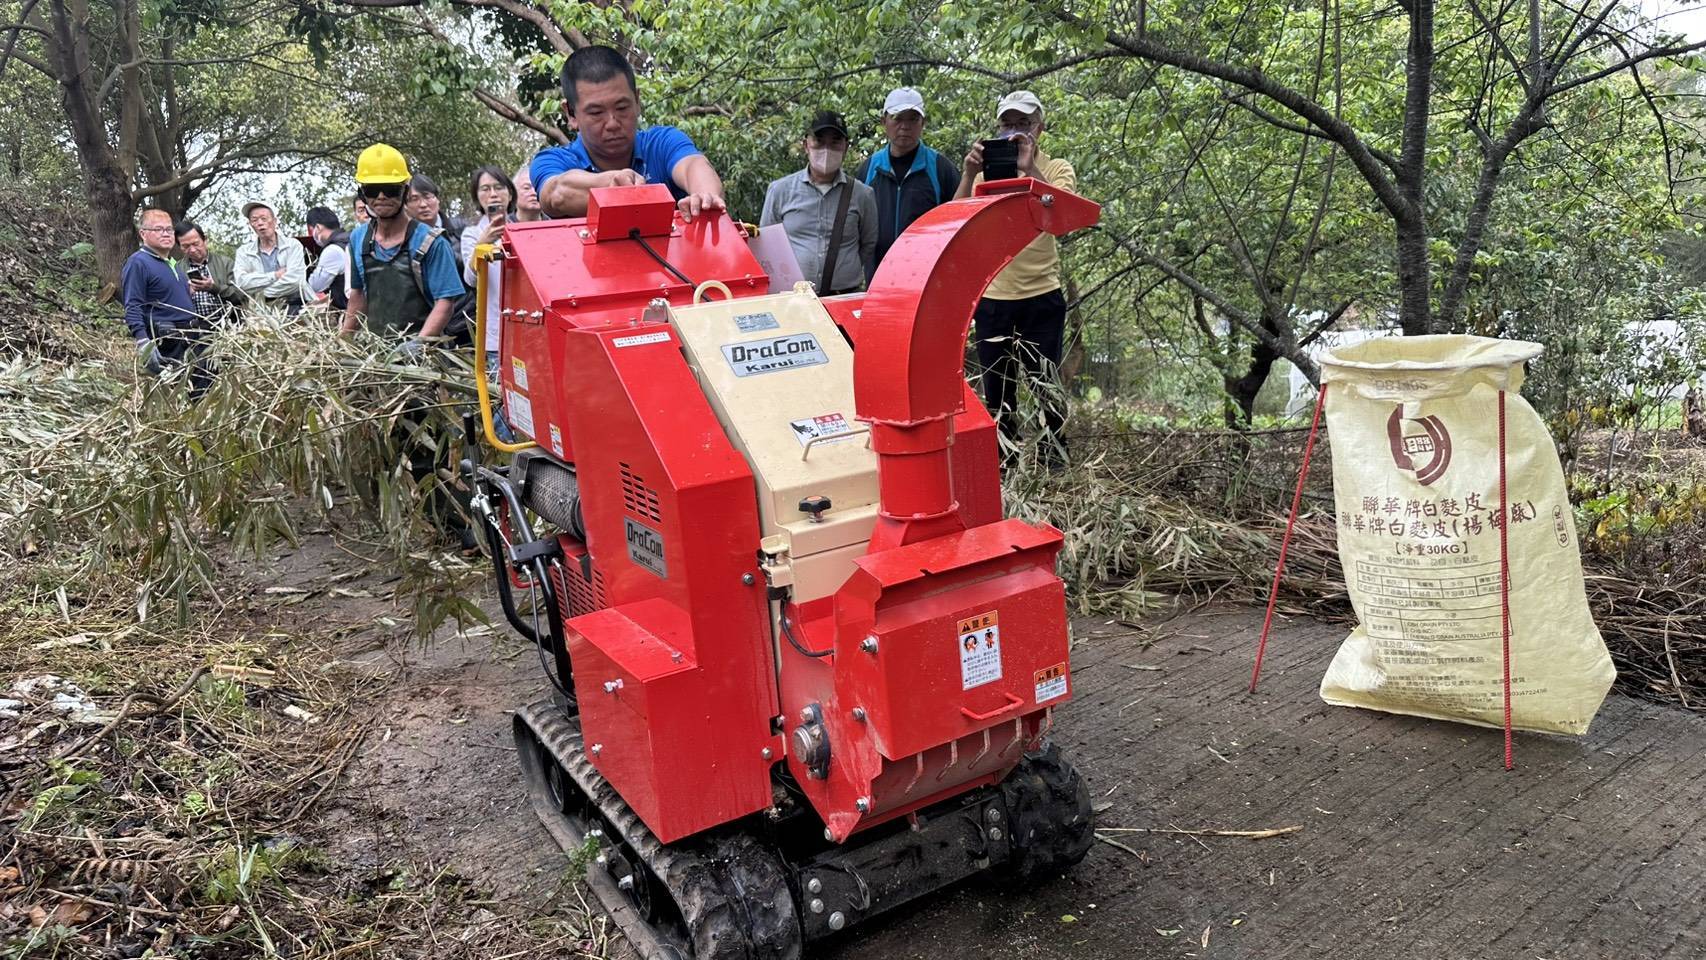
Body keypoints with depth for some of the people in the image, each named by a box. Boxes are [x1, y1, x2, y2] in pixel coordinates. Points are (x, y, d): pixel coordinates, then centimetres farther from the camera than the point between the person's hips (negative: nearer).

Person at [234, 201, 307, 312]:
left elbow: (295, 280, -11)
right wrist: (275, 275, -9)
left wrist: (259, 293, -8)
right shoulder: (243, 252, 11)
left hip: (291, 306, -1)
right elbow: (242, 282, -6)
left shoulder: (293, 245, 4)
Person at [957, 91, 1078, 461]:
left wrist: (1029, 169, -28)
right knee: (996, 393, 10)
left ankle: (1055, 465, 14)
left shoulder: (1056, 169, 2)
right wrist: (970, 174, -22)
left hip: (1041, 298, -2)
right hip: (991, 300, 3)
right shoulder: (986, 170, 8)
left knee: (1044, 389, 1)